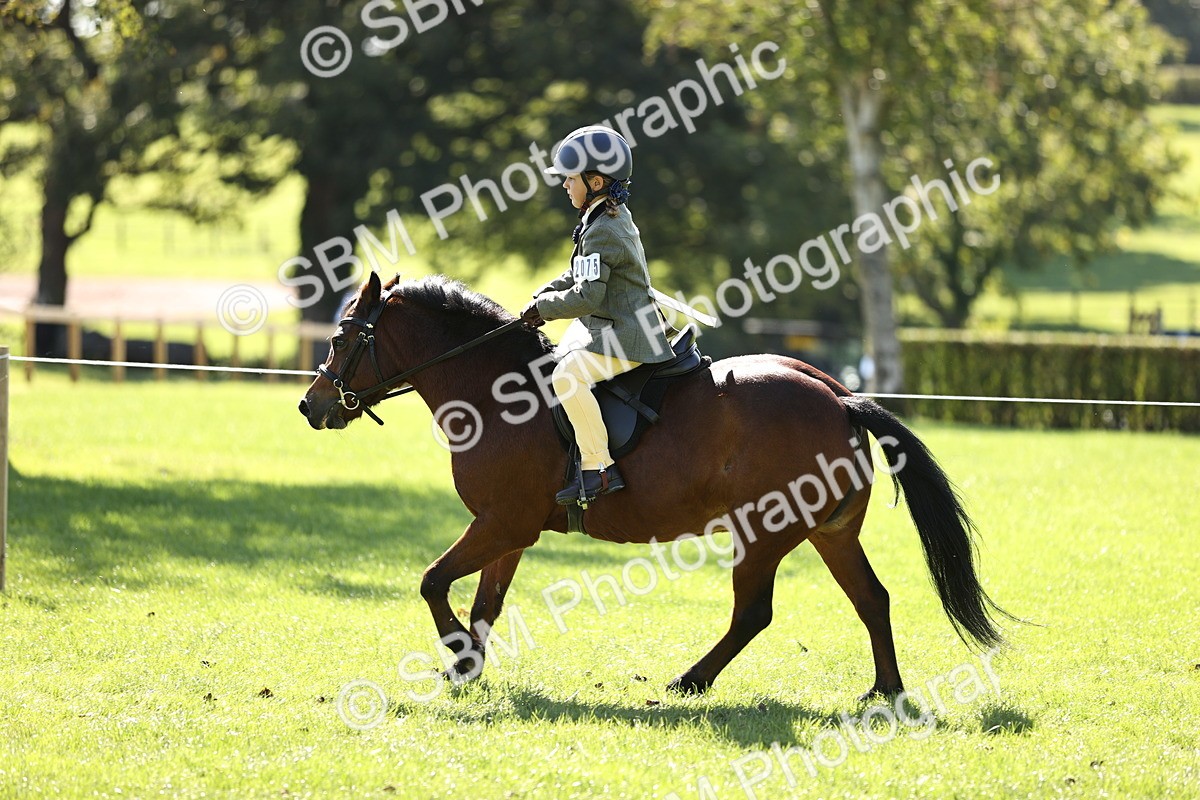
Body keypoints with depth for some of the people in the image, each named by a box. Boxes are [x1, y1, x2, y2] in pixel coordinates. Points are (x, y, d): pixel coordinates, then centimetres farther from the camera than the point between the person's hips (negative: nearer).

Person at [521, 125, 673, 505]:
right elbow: (580, 275, 24)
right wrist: (544, 295, 10)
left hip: (626, 338, -11)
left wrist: (544, 307, -11)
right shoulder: (617, 217, 12)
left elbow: (587, 297, -26)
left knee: (567, 375, -30)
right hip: (611, 327, 11)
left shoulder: (601, 232, -21)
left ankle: (599, 469, -28)